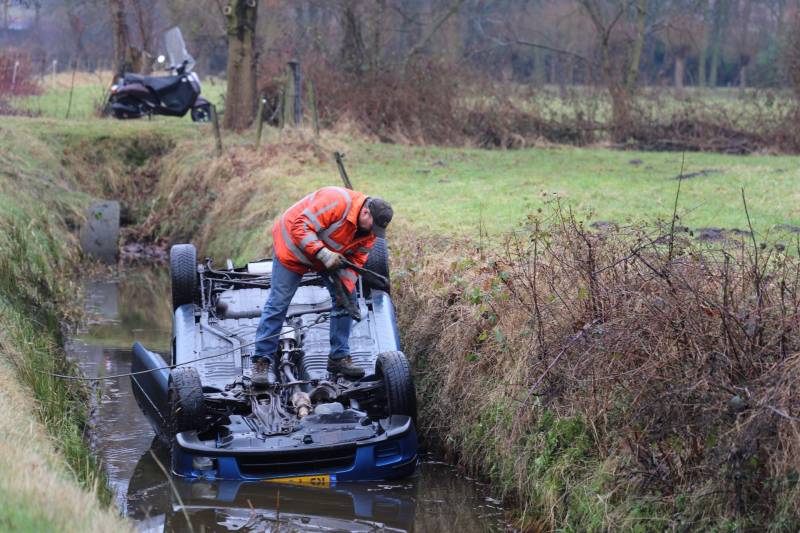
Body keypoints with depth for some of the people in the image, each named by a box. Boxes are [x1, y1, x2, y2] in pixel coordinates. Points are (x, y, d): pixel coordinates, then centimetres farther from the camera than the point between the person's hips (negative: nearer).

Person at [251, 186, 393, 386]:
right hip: (294, 247, -7)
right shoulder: (337, 202, -36)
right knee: (278, 303, -7)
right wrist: (323, 254, -43)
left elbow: (356, 260, -7)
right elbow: (301, 227, -36)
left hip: (330, 255, 7)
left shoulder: (368, 230, -11)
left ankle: (339, 357, 10)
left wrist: (345, 288, -20)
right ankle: (263, 359, 0)